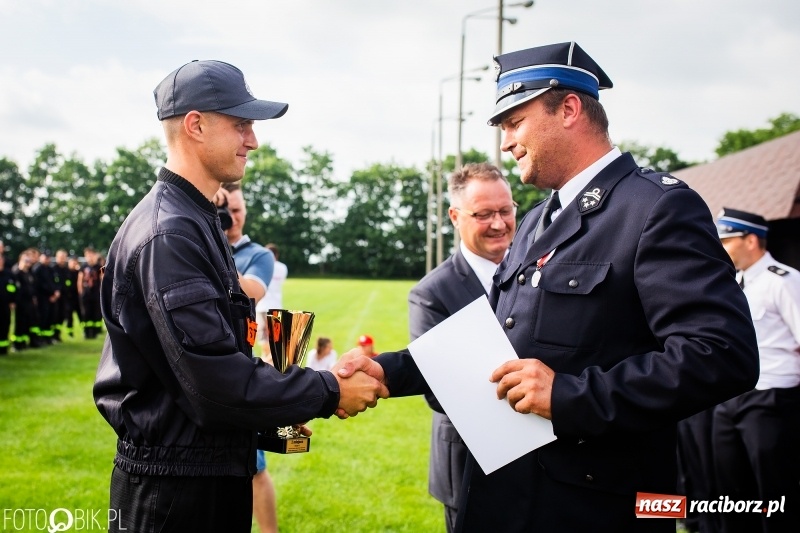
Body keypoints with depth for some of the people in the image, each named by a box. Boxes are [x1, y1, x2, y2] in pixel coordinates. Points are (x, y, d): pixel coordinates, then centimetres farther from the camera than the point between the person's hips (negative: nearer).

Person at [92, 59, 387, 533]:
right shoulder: (168, 234, -20)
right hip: (175, 487, -9)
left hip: (215, 474, 9)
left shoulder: (198, 222, 12)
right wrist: (330, 393, -15)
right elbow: (216, 381, -25)